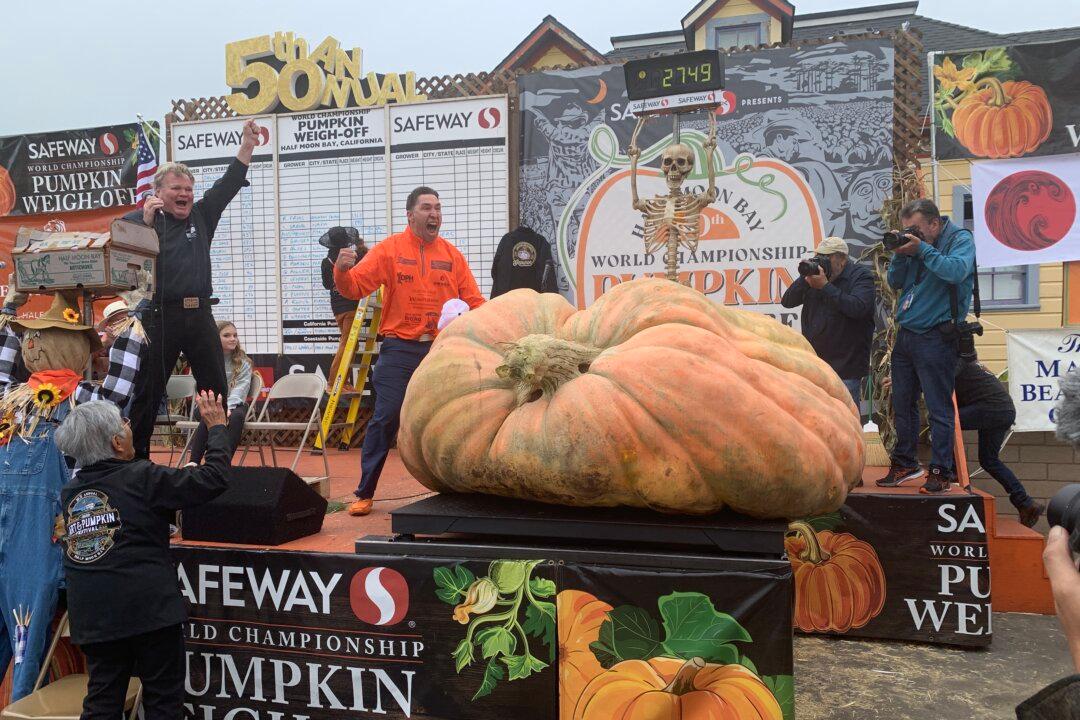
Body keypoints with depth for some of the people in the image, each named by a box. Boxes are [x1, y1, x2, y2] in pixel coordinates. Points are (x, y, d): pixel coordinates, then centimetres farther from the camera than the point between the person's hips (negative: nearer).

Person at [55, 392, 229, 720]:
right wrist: (217, 428, 2)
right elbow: (212, 479, -12)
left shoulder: (69, 492, 9)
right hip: (149, 607, -6)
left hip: (91, 616, 6)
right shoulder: (141, 477, -10)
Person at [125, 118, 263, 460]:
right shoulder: (138, 219, 0)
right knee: (147, 393, 1)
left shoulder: (201, 215, 13)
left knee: (216, 392, 9)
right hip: (160, 316, -5)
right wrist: (146, 222, -17)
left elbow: (228, 185, 9)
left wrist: (247, 146, 3)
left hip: (199, 315, 5)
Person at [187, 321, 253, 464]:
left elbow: (240, 389, -8)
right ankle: (194, 462, -37)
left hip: (234, 405, 0)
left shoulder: (244, 363, 7)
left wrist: (228, 407, -28)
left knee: (236, 416, -36)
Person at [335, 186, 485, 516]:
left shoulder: (452, 255, 8)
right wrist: (342, 271, -26)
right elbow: (356, 287, -5)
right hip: (399, 350, -3)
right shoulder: (389, 249, 1)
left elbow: (472, 301, 7)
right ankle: (365, 494, 8)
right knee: (385, 418, -3)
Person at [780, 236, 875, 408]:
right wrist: (804, 280, -12)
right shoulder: (815, 273, 11)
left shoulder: (861, 276, -3)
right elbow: (787, 302, 4)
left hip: (846, 367, -5)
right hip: (814, 363, 5)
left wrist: (825, 286, -22)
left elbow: (858, 307, -22)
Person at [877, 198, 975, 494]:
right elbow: (894, 282, 12)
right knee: (902, 404, 13)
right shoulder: (913, 245, 13)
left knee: (939, 408, -4)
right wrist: (900, 255, -4)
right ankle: (904, 464, 25)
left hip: (936, 337, -7)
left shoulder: (960, 239, -4)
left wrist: (922, 249, -19)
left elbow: (957, 271, -23)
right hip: (906, 334, 7)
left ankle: (941, 473, 3)